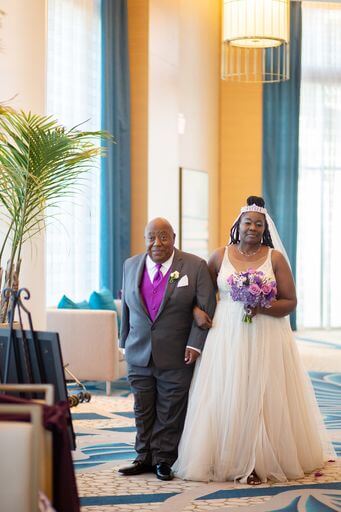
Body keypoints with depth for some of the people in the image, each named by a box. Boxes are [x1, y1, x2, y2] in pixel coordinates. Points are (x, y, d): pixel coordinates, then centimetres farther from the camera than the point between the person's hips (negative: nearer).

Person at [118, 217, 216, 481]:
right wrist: (126, 341, 16)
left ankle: (164, 460, 15)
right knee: (143, 409, 9)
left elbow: (207, 309, -5)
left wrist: (195, 345, -12)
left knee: (170, 412, 4)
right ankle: (144, 457, 20)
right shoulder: (131, 266, 7)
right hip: (139, 353, 3)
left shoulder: (195, 267, -5)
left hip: (176, 357, -3)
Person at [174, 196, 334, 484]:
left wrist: (262, 307, -16)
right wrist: (197, 309, -4)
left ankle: (260, 463, 7)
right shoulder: (220, 257, 7)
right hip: (226, 338, 1)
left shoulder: (275, 258, 2)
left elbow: (290, 302, 0)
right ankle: (228, 460, 7)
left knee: (262, 398, -1)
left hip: (266, 339, -1)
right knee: (227, 399, 0)